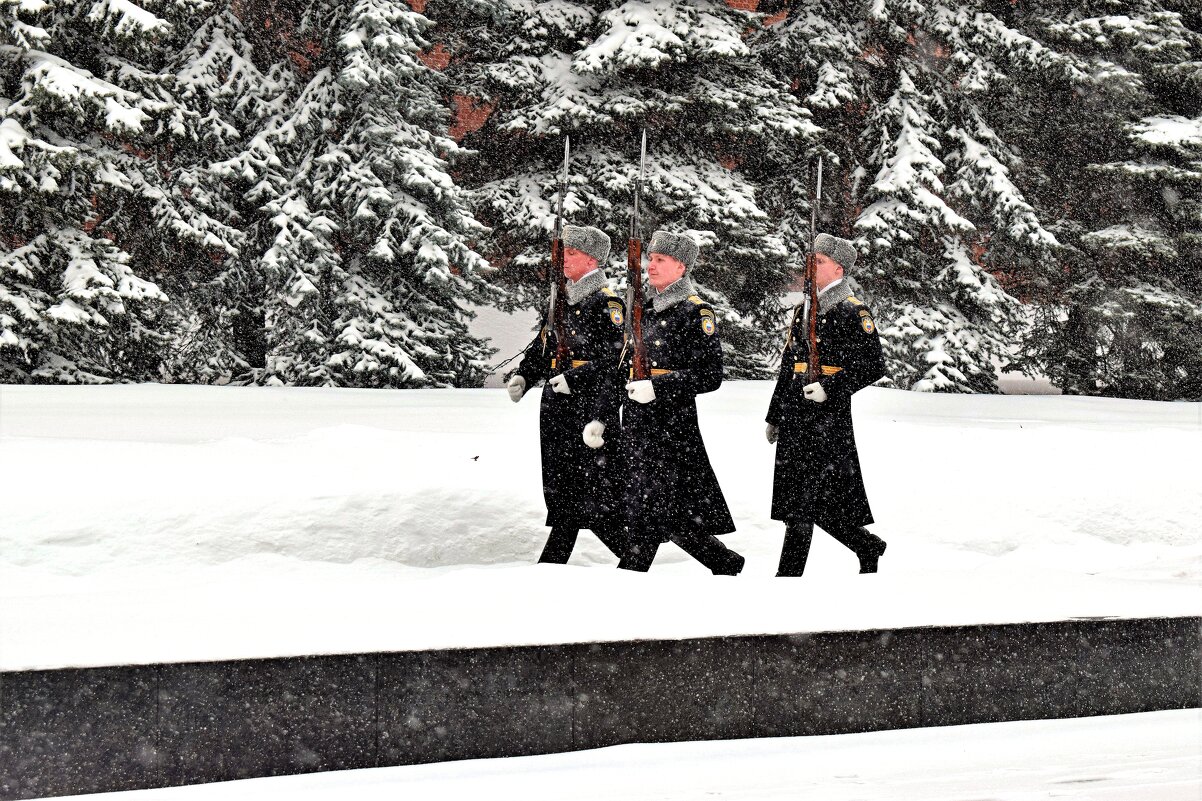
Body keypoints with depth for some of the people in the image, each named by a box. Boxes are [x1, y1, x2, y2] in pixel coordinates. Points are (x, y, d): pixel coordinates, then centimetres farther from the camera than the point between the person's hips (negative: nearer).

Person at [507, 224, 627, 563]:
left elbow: (615, 357, -16)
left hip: (591, 408, -8)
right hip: (556, 410, 8)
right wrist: (522, 376, 9)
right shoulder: (563, 302, 18)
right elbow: (541, 347, 25)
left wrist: (574, 378, -23)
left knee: (596, 493, -9)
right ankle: (550, 571, 18)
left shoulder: (607, 304, -8)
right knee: (560, 491, 12)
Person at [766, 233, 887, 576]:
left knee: (802, 502, -9)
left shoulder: (853, 312, -6)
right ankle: (868, 547, 28)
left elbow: (874, 366, -10)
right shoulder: (802, 310, 17)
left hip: (828, 417, -8)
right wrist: (775, 416, 21)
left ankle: (787, 577, -7)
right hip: (796, 417, 8)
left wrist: (830, 387, -19)